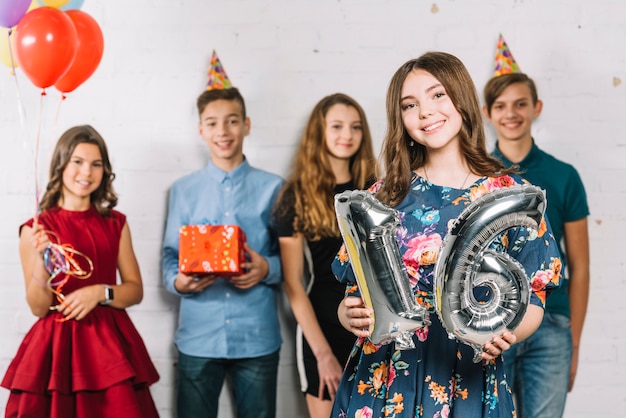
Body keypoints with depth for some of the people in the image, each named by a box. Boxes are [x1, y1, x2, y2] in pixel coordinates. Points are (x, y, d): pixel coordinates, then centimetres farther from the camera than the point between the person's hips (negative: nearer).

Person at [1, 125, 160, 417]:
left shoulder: (115, 223, 7)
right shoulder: (36, 229, -3)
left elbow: (136, 291, 7)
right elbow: (39, 308, -5)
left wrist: (100, 292, -11)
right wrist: (41, 261, -20)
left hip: (110, 342, 3)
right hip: (57, 345, -2)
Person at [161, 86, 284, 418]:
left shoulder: (272, 188, 5)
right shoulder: (183, 190, 8)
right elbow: (170, 255, 7)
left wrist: (267, 269, -17)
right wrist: (178, 281, -15)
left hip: (257, 337, 0)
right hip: (198, 336, 1)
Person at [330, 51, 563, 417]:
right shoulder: (385, 195, 4)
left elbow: (532, 300, 0)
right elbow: (355, 292, 6)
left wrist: (505, 333, -21)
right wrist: (351, 315, -16)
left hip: (471, 387, -1)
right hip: (382, 382, 2)